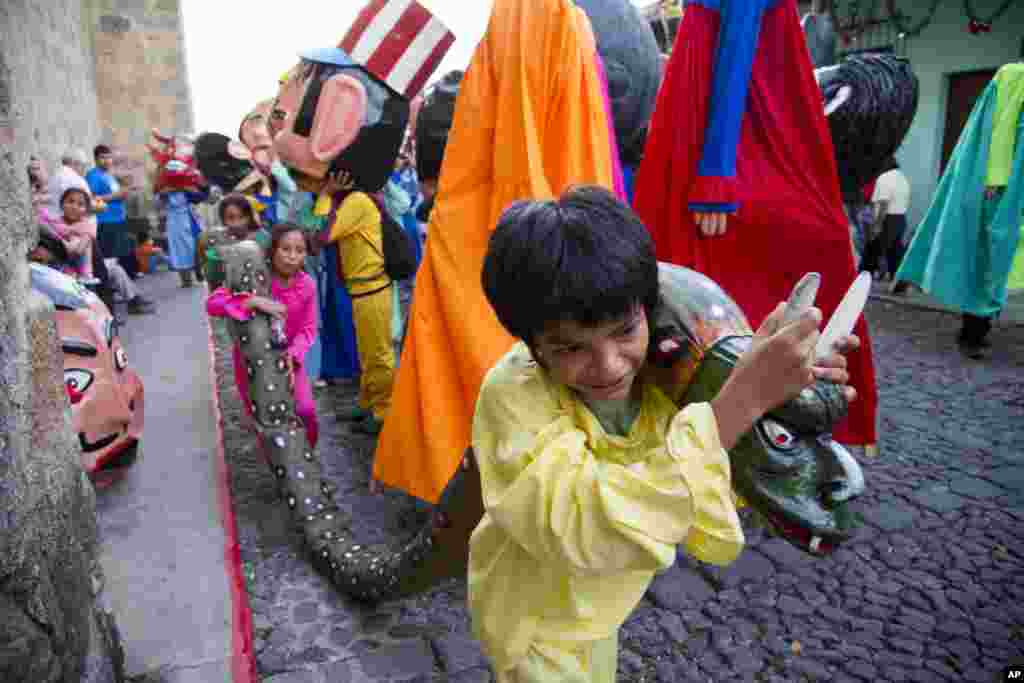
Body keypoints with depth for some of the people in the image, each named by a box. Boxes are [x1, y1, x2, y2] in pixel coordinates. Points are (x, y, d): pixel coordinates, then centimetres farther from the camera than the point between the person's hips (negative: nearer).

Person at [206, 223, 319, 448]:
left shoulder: (307, 284, -13)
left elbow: (308, 328, -7)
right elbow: (212, 303, -31)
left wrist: (292, 354, -25)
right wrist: (255, 302, -43)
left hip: (286, 357, 2)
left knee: (306, 410, -10)